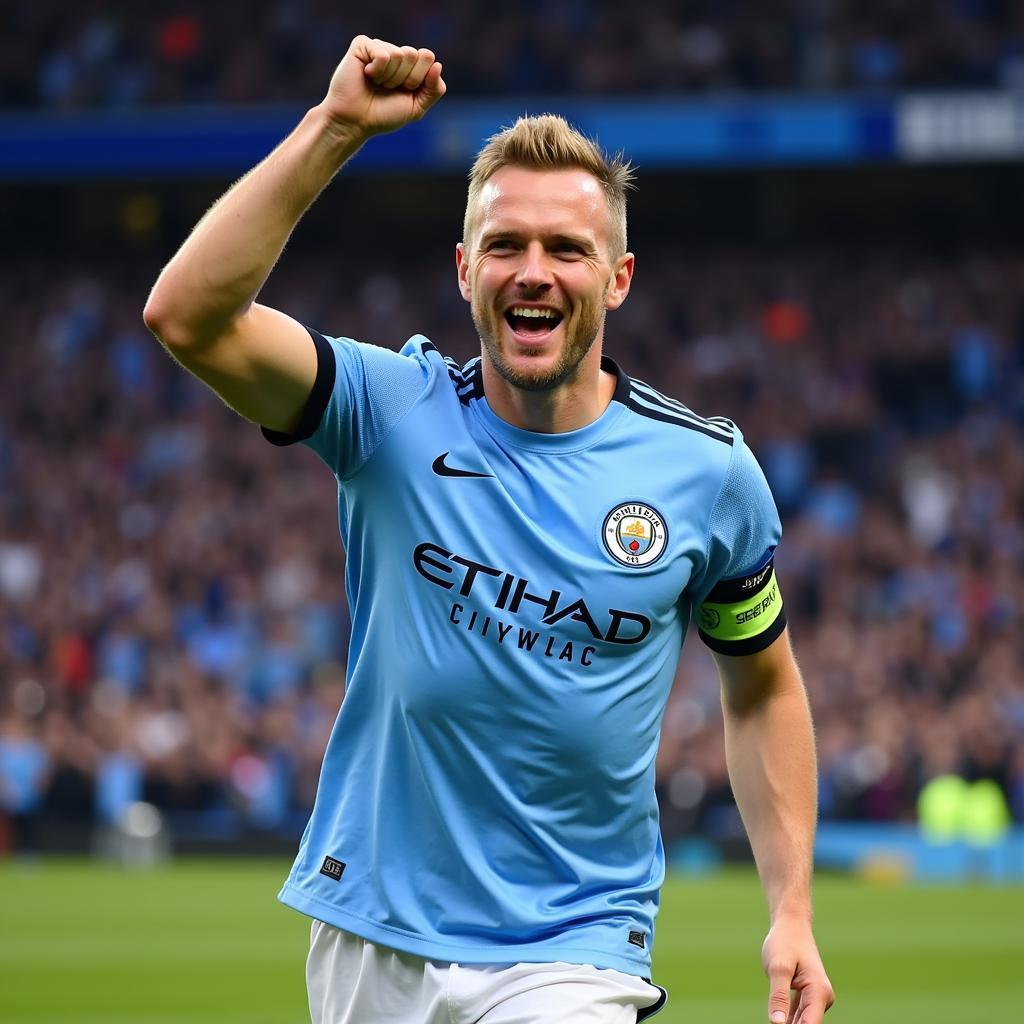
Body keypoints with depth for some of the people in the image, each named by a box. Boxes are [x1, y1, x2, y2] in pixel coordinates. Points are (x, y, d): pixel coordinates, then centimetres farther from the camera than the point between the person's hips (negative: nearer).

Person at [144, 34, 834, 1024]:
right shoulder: (396, 413, -5)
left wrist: (792, 915, 5)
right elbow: (187, 315, -20)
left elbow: (762, 689, 12)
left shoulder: (707, 469, -3)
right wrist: (334, 126, -23)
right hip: (369, 940, 1)